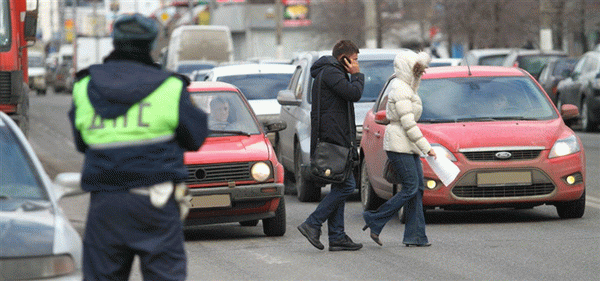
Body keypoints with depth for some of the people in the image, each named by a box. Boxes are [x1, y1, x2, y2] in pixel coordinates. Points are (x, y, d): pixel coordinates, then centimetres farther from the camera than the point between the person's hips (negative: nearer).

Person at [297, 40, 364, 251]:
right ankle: (312, 224, -11)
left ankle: (337, 236, 8)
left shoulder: (330, 72, 23)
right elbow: (354, 94, -20)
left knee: (340, 187, 9)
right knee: (346, 186, -12)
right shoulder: (331, 72, -11)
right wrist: (357, 75, -4)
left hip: (335, 140, 11)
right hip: (333, 139, -11)